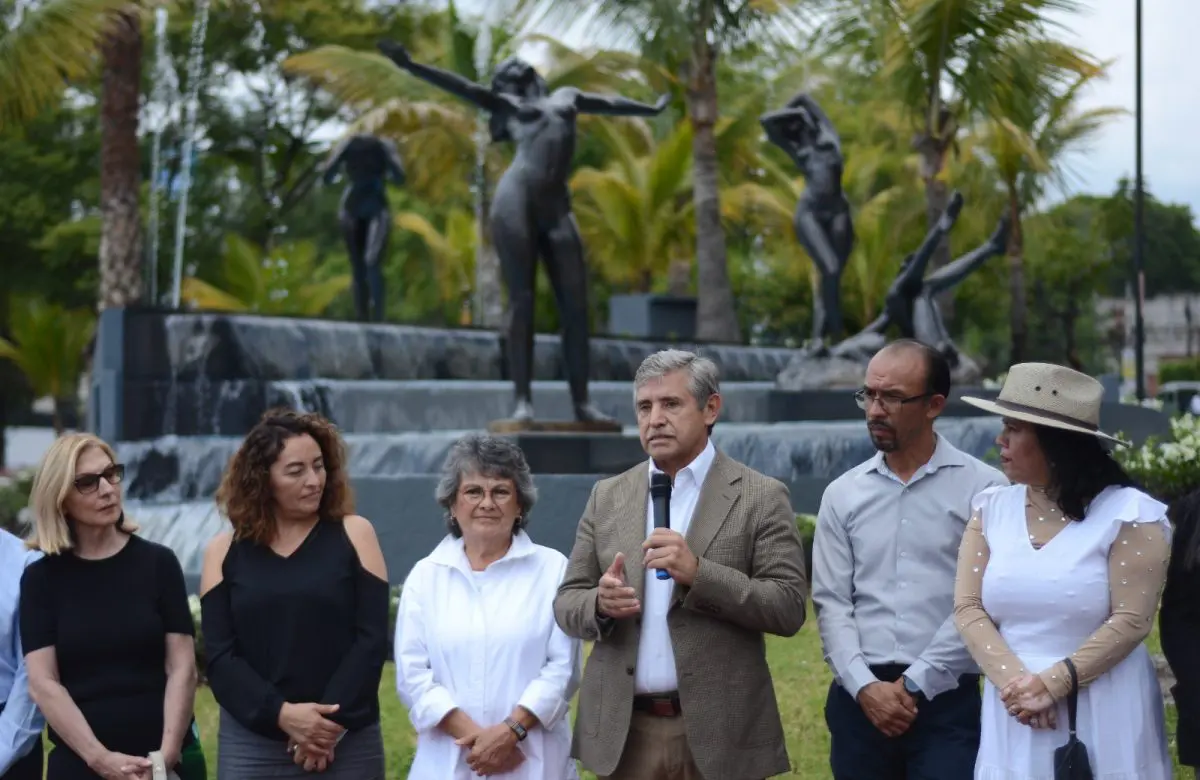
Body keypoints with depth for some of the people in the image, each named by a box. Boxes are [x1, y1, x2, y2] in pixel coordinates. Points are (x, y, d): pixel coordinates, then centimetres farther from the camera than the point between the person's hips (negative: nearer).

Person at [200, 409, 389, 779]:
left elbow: (371, 639, -4)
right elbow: (220, 655, -1)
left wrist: (331, 723, -13)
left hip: (347, 742, -1)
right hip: (252, 744, 1)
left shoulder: (353, 534, 3)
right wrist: (281, 714, -16)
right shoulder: (225, 552, 6)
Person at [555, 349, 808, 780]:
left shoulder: (760, 497, -1)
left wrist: (699, 573, -20)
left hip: (718, 732, -3)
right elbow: (567, 602, 10)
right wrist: (600, 604, -13)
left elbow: (789, 608, -8)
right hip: (623, 732, 3)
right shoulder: (608, 496, 10)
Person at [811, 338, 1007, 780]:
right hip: (859, 699, 3)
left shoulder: (983, 489, -2)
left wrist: (914, 685, -10)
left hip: (947, 700, -3)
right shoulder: (842, 495, 9)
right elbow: (831, 602, 5)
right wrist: (865, 686, -8)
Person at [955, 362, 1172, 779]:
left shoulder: (1127, 513, -6)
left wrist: (1051, 683, -17)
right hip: (1014, 714, 4)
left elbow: (1131, 620, -12)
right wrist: (1014, 682, -14)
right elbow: (968, 608, 0)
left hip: (1104, 716, -3)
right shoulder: (990, 509, 6)